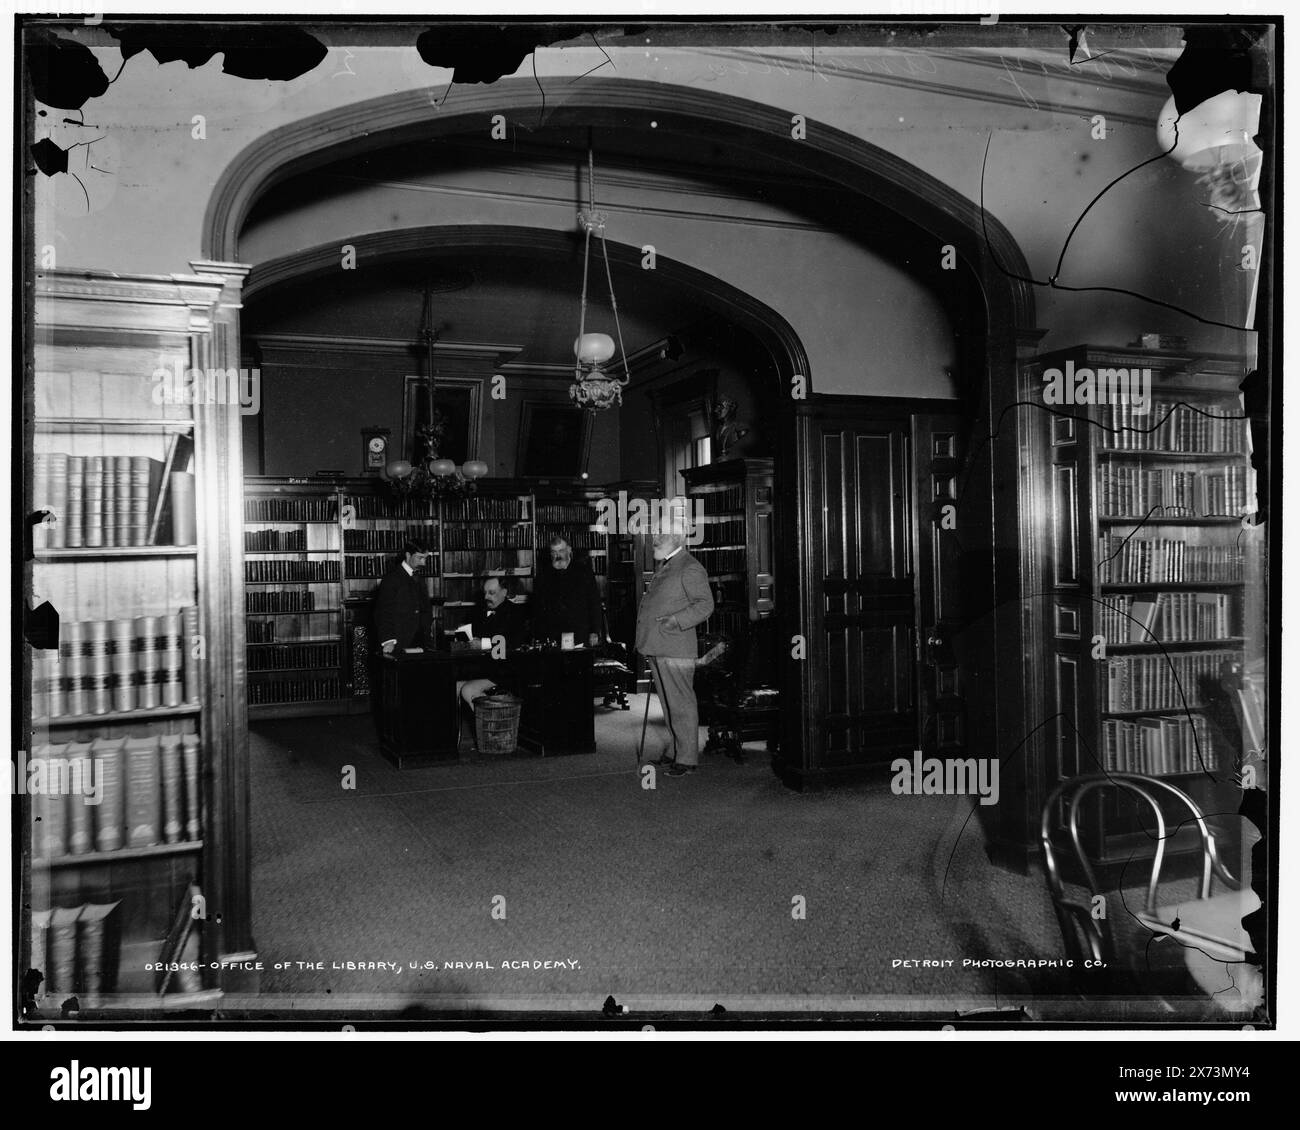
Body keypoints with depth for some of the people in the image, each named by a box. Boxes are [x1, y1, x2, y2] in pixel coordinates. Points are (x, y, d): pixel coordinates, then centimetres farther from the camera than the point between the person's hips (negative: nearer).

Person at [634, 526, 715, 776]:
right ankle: (676, 751, 24)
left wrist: (676, 621, -24)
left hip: (675, 649, -9)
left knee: (681, 705, -5)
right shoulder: (662, 567, 20)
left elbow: (705, 604, -15)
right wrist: (644, 638, 19)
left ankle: (687, 759, 1)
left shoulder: (690, 569, -9)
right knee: (668, 705, 15)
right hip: (656, 648, 9)